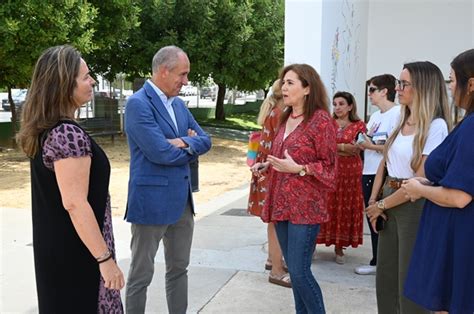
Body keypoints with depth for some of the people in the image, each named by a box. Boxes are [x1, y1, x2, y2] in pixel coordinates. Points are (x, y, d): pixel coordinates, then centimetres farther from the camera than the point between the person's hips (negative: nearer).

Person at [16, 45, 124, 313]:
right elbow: (75, 204, -25)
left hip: (55, 249, 9)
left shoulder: (44, 130, 6)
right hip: (75, 253, -9)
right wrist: (105, 258, -20)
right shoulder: (69, 135, -23)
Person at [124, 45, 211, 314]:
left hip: (182, 200, 8)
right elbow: (160, 153, -22)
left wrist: (184, 143, -12)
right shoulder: (138, 104, -14)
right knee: (141, 275, 5)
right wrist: (190, 147, -4)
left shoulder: (179, 104, 11)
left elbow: (205, 140, 9)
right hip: (152, 201, -8)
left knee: (179, 268, 18)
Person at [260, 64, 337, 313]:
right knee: (293, 269, 14)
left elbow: (329, 167, -9)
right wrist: (267, 165, 7)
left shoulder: (321, 120, -10)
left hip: (305, 207, -7)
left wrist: (298, 169, -20)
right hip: (281, 204, 8)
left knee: (299, 271, -7)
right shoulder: (286, 118, 13)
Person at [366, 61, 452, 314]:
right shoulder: (401, 120, 11)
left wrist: (382, 205, -9)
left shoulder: (435, 126, -15)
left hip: (415, 205, -8)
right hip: (389, 200, 8)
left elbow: (421, 180, -18)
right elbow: (383, 165, 13)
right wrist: (373, 202, 1)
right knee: (385, 277, 14)